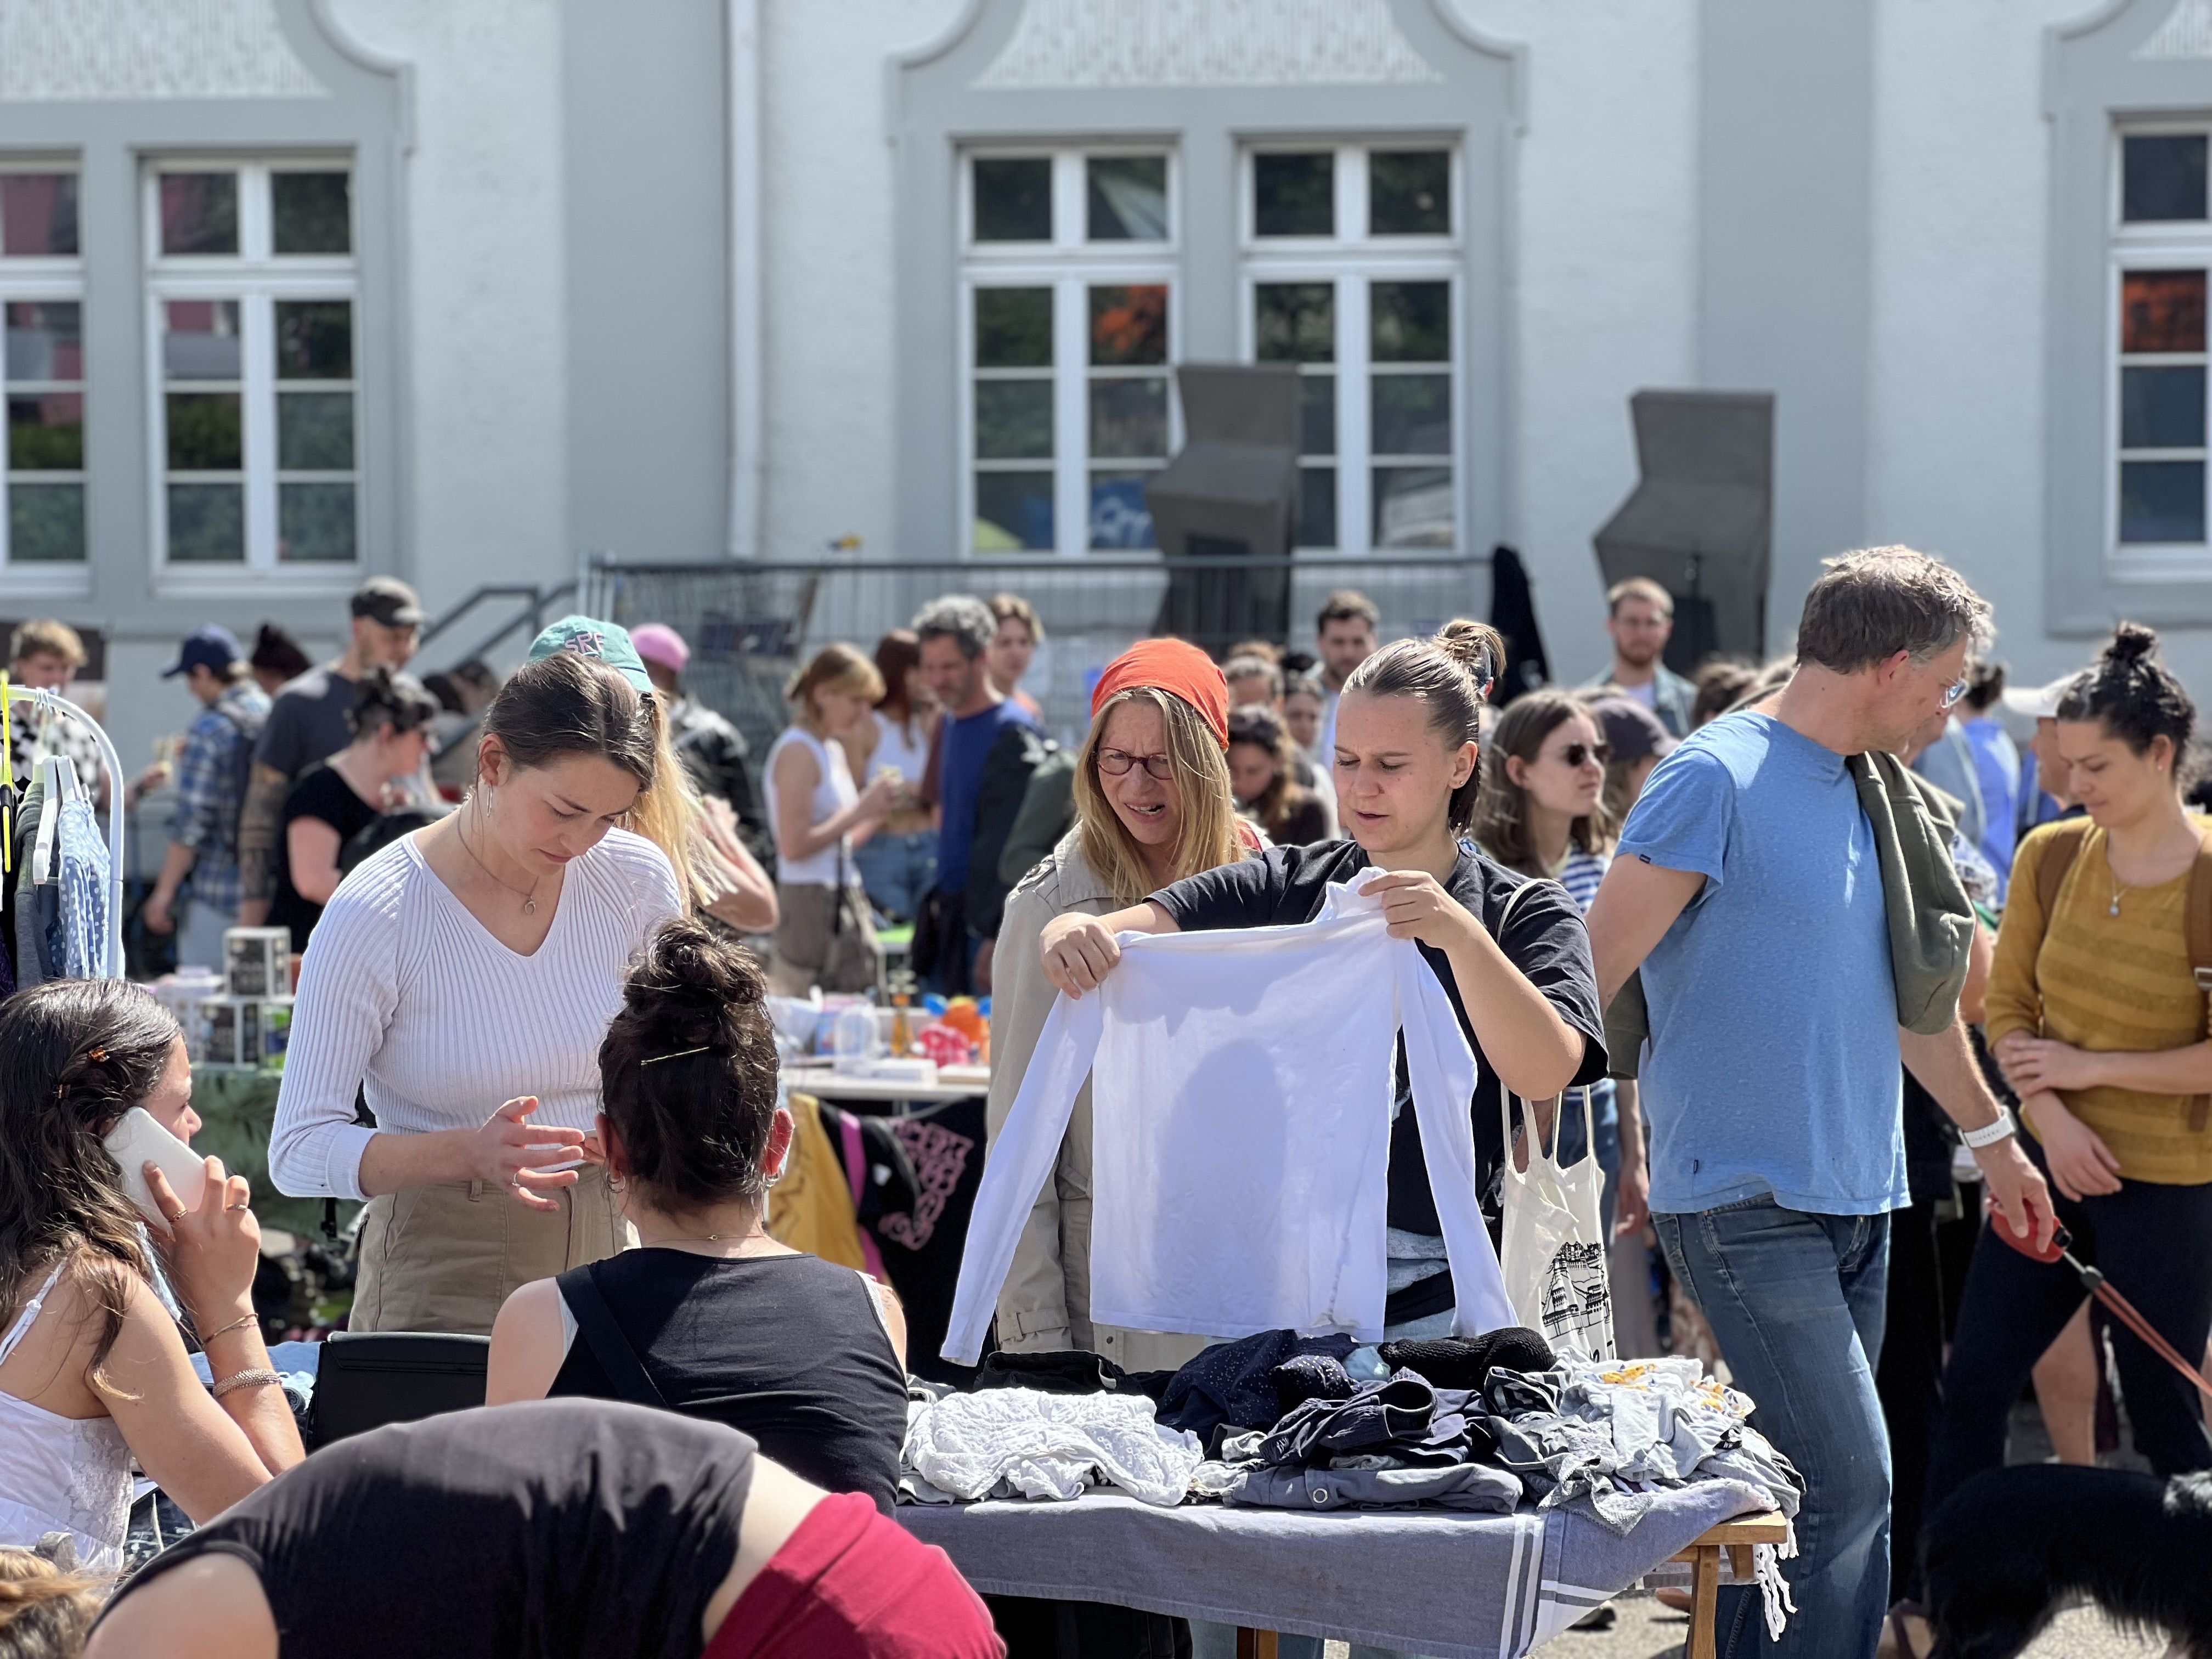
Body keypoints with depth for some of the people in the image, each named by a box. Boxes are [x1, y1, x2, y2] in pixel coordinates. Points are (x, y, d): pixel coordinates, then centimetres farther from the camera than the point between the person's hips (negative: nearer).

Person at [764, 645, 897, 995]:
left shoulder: (832, 751, 18)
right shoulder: (797, 752, -10)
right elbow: (794, 845, -18)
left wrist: (876, 810, 6)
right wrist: (860, 811, -14)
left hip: (844, 899, 9)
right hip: (810, 900, -9)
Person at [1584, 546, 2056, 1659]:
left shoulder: (1874, 791, 15)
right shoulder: (1716, 781, -11)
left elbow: (1910, 985, 28)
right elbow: (1590, 984, -13)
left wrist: (1991, 1134, 35)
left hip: (1855, 1198, 8)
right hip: (1745, 1204, -8)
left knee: (1807, 1491, 7)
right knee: (1848, 1489, -14)